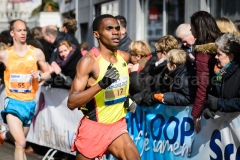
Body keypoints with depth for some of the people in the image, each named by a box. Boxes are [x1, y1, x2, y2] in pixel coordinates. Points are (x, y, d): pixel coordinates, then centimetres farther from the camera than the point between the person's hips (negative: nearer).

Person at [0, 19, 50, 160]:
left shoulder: (37, 53, -1)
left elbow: (48, 73, 8)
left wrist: (39, 76, -13)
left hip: (29, 102, 3)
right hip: (13, 101, -3)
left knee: (19, 141, 19)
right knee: (21, 143, -19)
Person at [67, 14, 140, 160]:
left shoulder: (124, 57, 1)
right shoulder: (89, 60, -19)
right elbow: (71, 102, -26)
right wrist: (100, 85, -38)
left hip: (118, 126, 5)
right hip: (93, 128, -5)